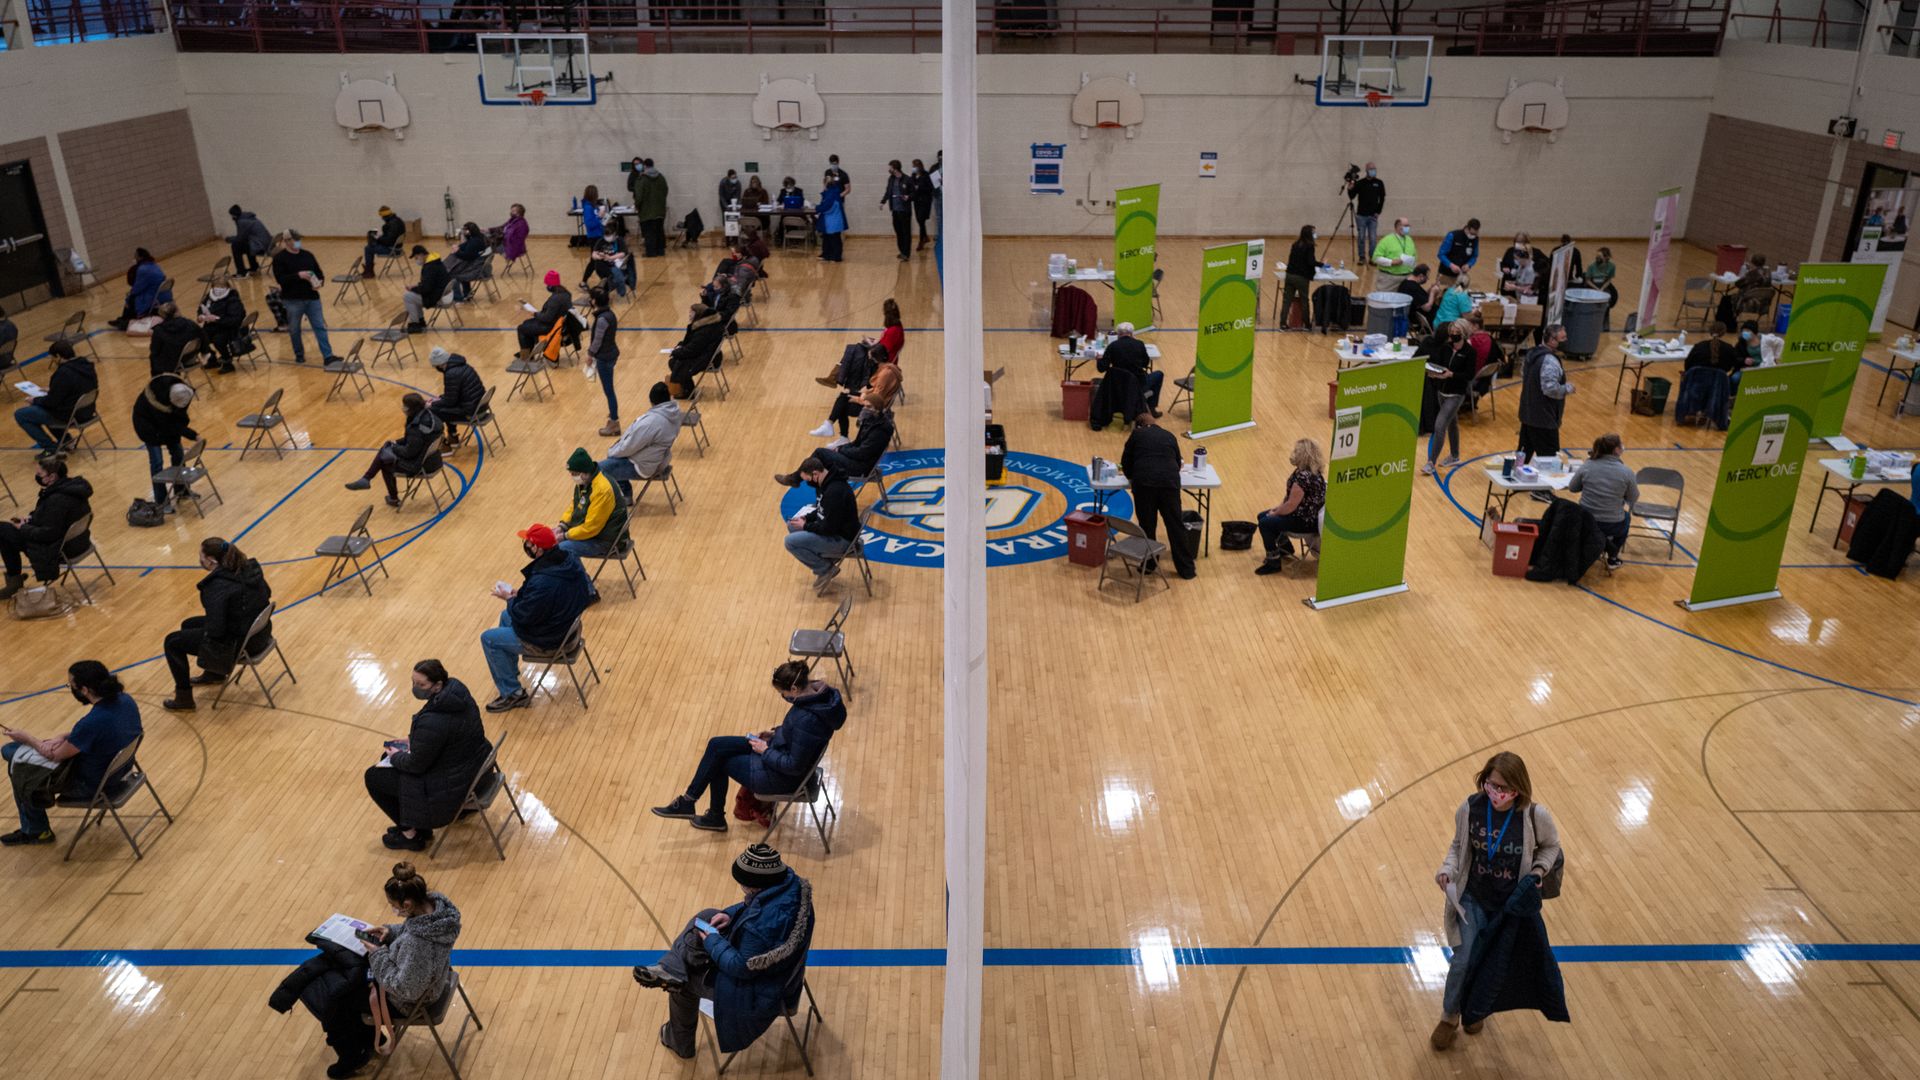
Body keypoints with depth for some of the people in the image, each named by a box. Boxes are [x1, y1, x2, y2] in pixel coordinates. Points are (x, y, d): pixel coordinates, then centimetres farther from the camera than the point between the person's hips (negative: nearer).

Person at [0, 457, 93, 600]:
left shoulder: (57, 500, -29)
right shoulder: (71, 486, -1)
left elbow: (48, 533, -25)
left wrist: (24, 528, -10)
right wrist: (30, 519, 3)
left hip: (62, 547, -9)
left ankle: (14, 579, 16)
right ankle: (14, 578, 25)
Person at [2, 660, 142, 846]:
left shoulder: (92, 723, -35)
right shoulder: (125, 699, -12)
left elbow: (56, 755, -15)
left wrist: (26, 738, 1)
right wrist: (63, 737, -2)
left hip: (91, 784, -8)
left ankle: (36, 831, 32)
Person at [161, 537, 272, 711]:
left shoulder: (216, 587, -26)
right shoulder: (249, 567, -4)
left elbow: (215, 630, -27)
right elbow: (267, 593, 13)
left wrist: (205, 630, -3)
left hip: (238, 643, -8)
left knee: (172, 642, 10)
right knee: (189, 624, 29)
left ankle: (184, 698, 19)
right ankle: (214, 674, 47)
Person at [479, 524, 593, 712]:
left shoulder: (542, 583, -38)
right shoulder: (569, 559, -11)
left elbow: (522, 616, -24)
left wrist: (509, 598, -5)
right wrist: (518, 595, 0)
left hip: (548, 637, -9)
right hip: (565, 622, 9)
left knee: (488, 638, 6)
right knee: (505, 616, 29)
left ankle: (512, 693, 15)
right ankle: (510, 673, 45)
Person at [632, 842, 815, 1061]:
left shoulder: (764, 925, -41)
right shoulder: (788, 880, -17)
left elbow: (742, 967, -26)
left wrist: (713, 942, -13)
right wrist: (731, 914, -6)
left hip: (758, 989, -9)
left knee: (684, 981, 12)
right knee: (706, 916, 7)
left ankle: (680, 1042, 36)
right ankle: (671, 969, 3)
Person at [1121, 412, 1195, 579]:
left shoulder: (1137, 435, 16)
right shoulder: (1169, 436, 23)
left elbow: (1126, 461, 17)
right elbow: (1178, 462, 31)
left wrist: (1133, 477, 32)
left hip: (1144, 482, -2)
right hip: (1169, 482, 2)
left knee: (1146, 525, 11)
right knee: (1176, 525, 7)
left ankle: (1148, 564, 20)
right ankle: (1187, 569, 12)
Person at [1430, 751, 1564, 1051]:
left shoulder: (1535, 816, -22)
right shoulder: (1470, 808, -18)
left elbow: (1551, 846, -1)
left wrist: (1538, 871, -16)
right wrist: (1447, 869, -17)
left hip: (1512, 903, 0)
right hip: (1472, 898, 0)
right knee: (1463, 960, -3)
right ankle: (1449, 1017, 24)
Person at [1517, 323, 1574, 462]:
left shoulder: (1532, 353, 8)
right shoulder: (1550, 361, -22)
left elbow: (1523, 375, 23)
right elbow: (1551, 389, -28)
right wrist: (1568, 388, -10)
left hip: (1527, 414, 9)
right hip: (1544, 419, -9)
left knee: (1524, 454, 17)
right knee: (1549, 460, -2)